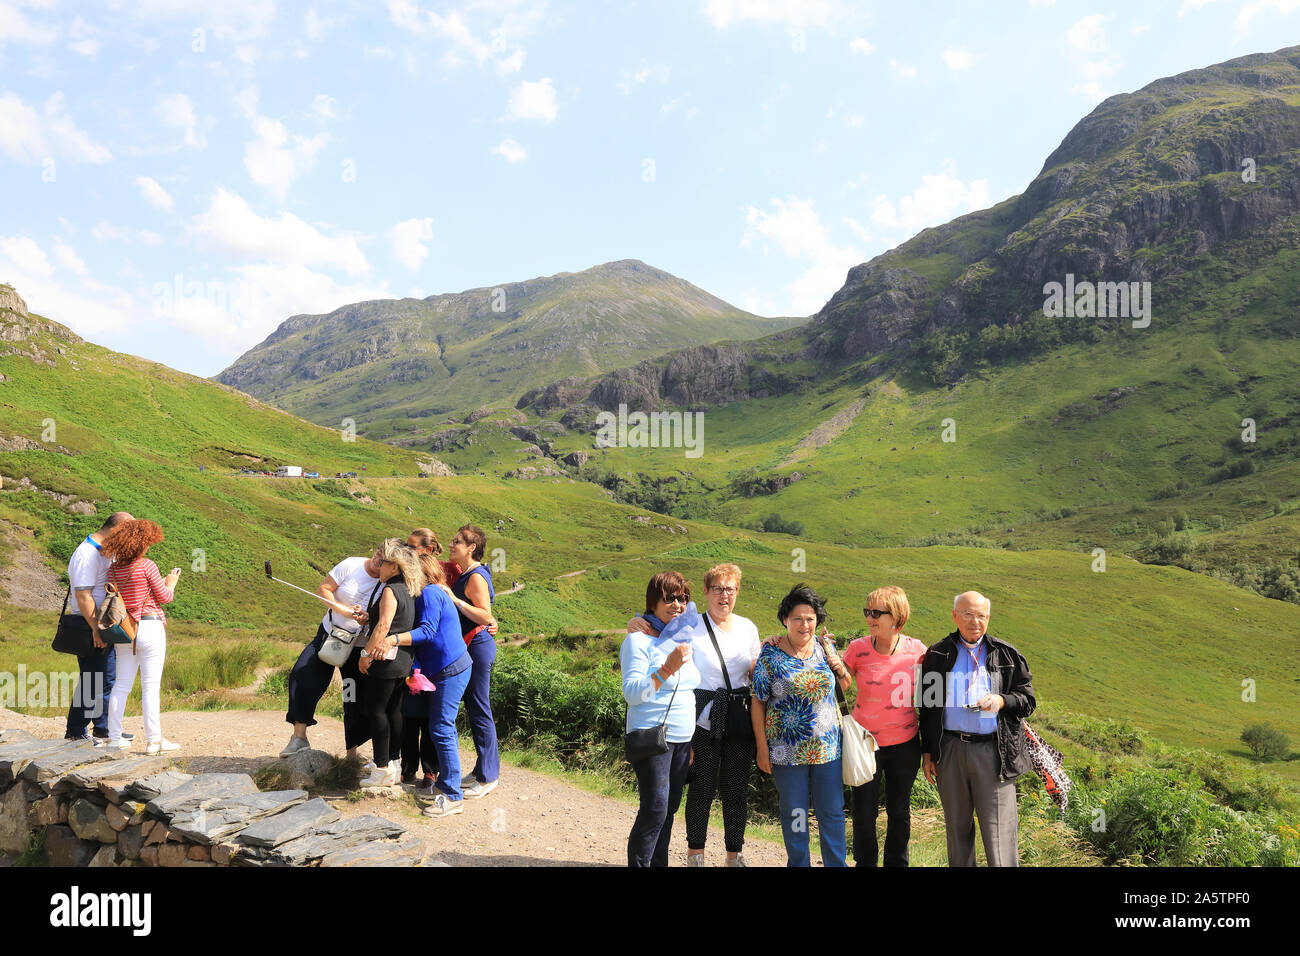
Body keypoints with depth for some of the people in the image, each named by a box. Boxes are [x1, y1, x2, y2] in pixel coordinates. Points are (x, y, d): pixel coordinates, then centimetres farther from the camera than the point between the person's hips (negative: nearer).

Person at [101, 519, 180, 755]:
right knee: (151, 687, -2)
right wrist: (171, 583, 16)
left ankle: (114, 737, 17)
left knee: (121, 684, 12)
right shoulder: (147, 566, -11)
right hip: (150, 627, -6)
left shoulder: (113, 569, 5)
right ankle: (153, 740, 3)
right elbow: (165, 598, -5)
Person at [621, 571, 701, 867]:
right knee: (655, 810, -9)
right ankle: (638, 863, 3)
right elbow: (632, 693, -17)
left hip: (682, 739, 7)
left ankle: (659, 863, 20)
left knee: (669, 809, 10)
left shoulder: (683, 636, 13)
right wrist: (667, 668, -29)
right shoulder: (639, 639, -10)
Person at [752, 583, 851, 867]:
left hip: (828, 746, 3)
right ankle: (798, 863, 26)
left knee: (832, 812, 10)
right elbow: (758, 702, -5)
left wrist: (840, 668, -7)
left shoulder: (825, 646, 2)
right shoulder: (770, 655, -8)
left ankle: (836, 863, 24)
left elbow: (845, 687, 15)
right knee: (794, 813, 10)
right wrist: (762, 748, -6)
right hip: (788, 750, -3)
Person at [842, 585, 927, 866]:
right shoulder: (858, 649, -10)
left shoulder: (916, 650, -7)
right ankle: (865, 861, 28)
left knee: (900, 811, 14)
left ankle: (897, 862, 35)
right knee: (864, 811, 5)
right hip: (865, 741, -1)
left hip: (905, 742, 1)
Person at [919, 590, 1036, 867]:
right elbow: (928, 707, 11)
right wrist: (927, 751, 7)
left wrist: (1001, 701, -12)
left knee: (999, 829, -3)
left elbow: (1027, 699, 9)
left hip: (994, 751, -1)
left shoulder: (1006, 655, 7)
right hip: (950, 750, 2)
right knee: (957, 826, 12)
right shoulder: (938, 655, 8)